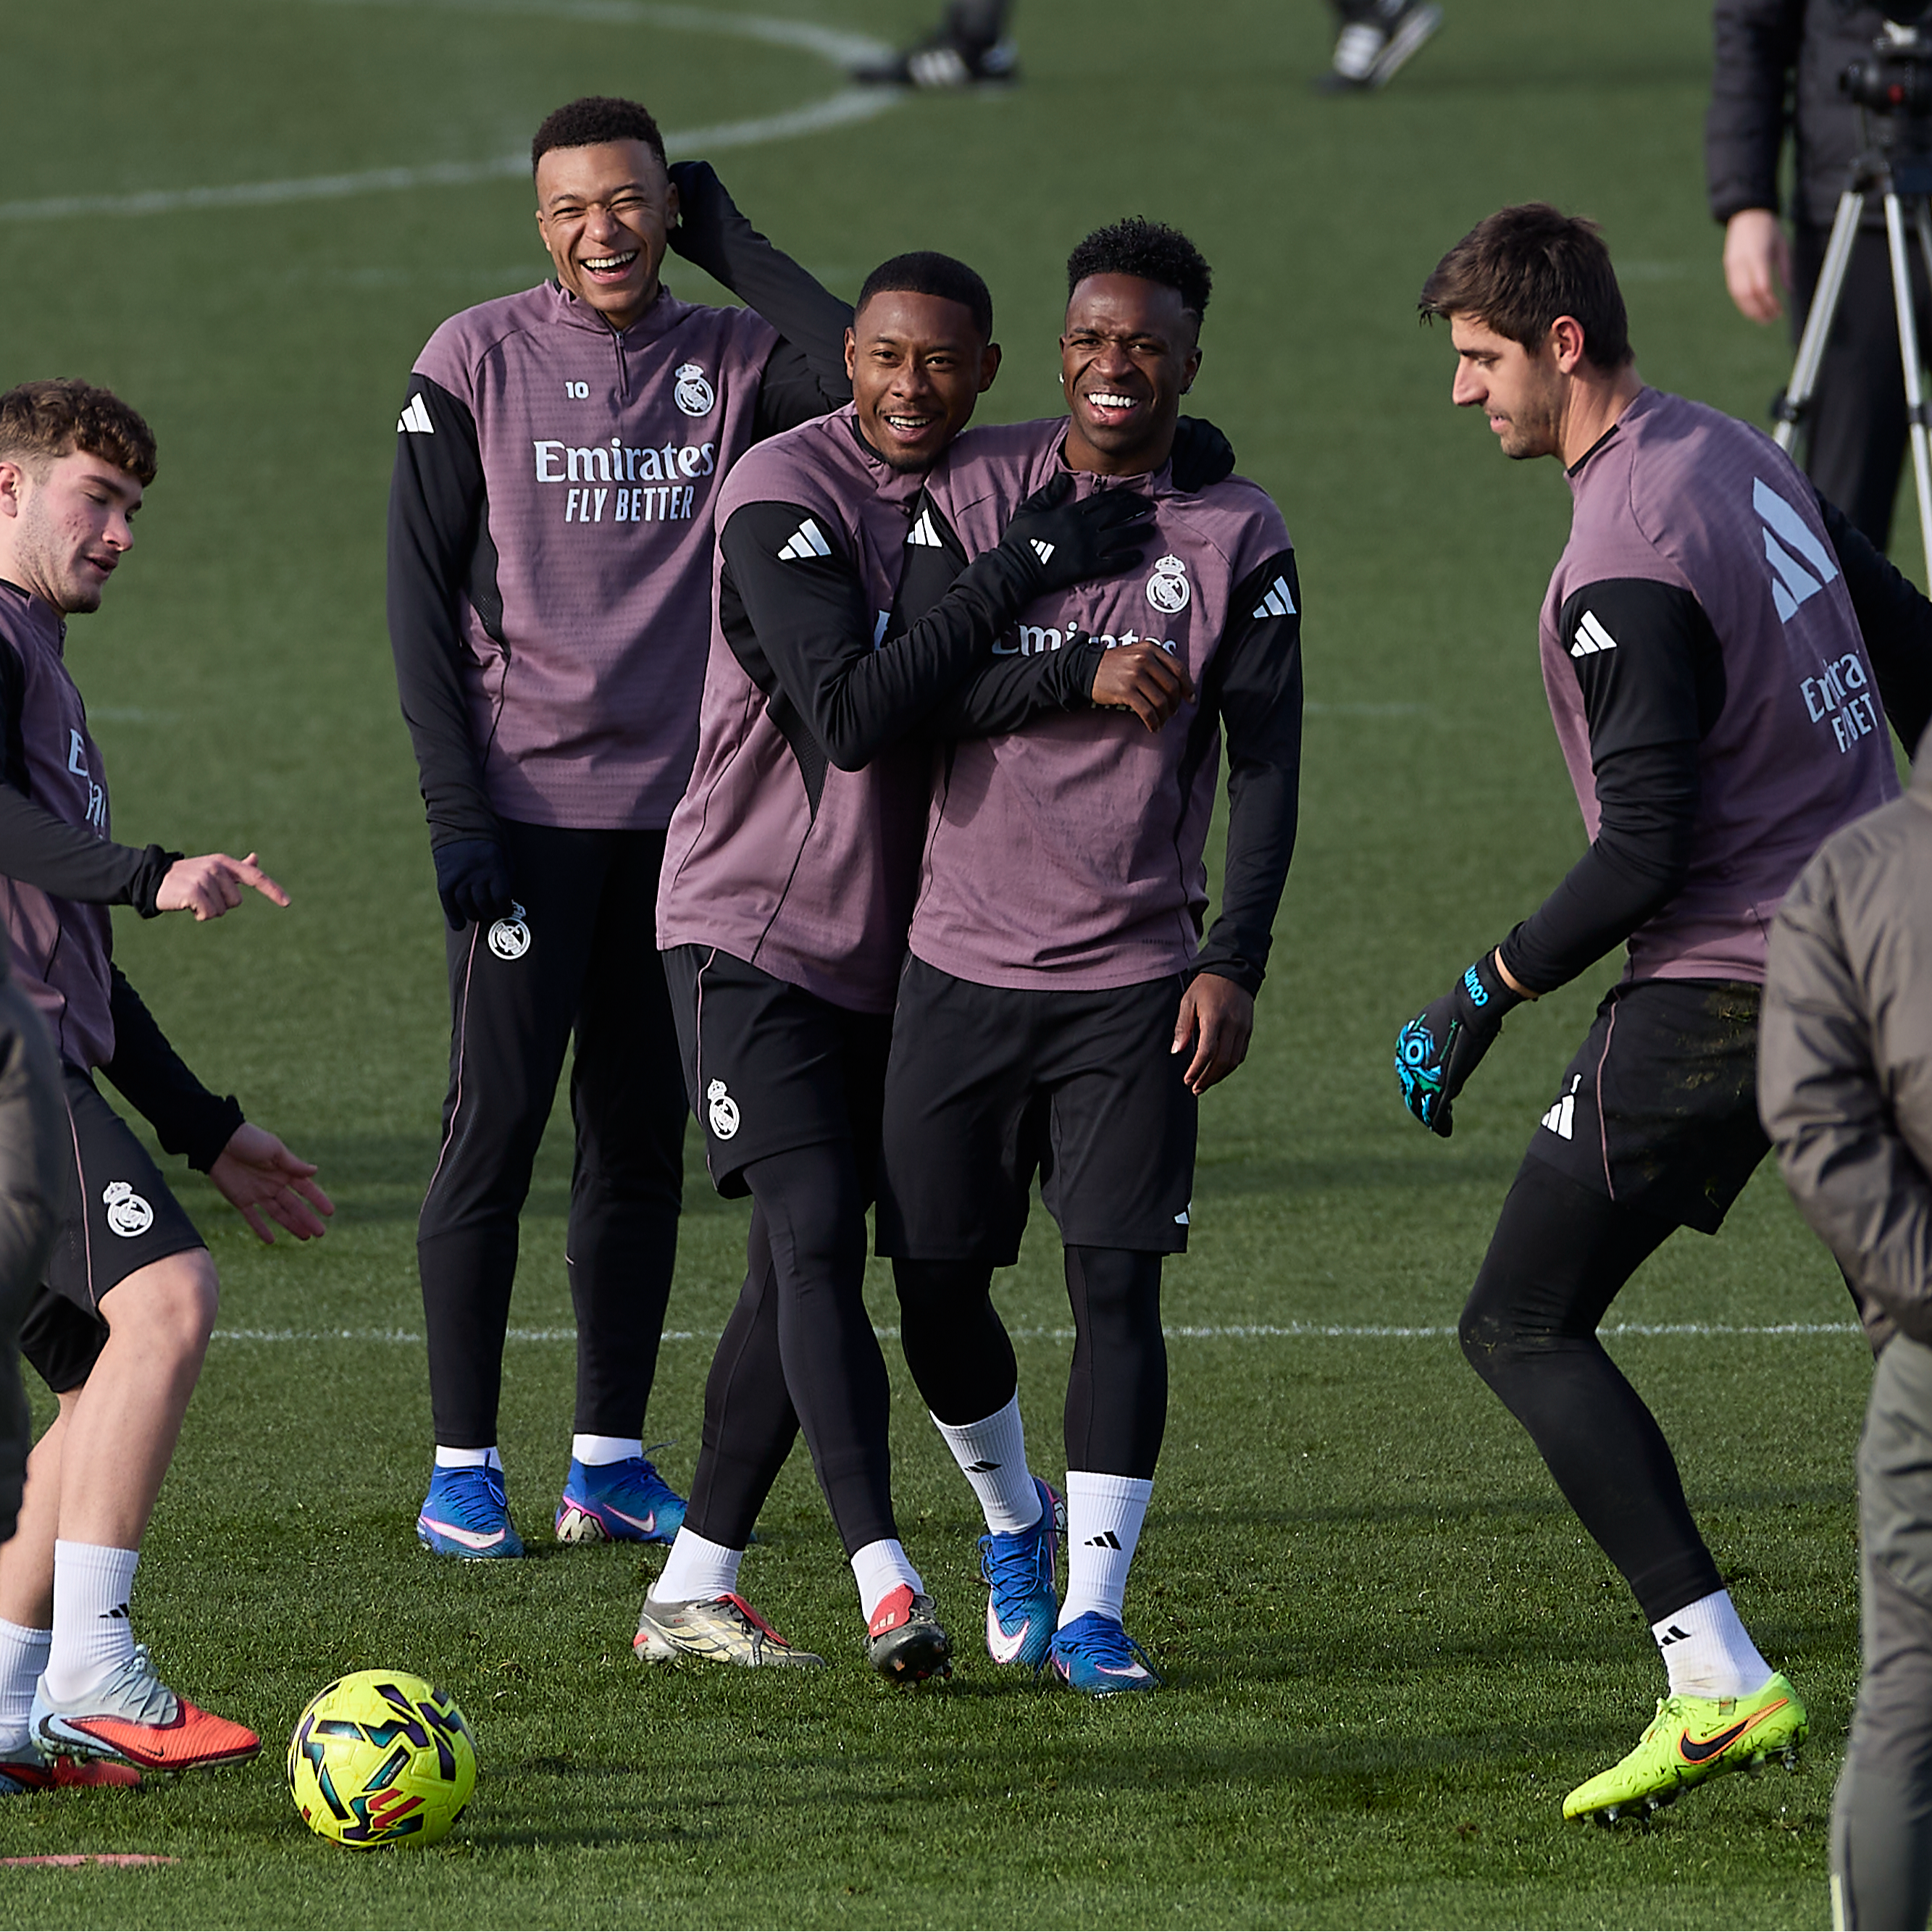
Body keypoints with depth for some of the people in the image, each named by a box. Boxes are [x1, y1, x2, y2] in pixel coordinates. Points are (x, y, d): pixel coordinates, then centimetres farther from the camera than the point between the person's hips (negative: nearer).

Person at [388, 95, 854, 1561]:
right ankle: (463, 1468, -1)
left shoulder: (728, 363, 6)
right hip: (529, 806, -3)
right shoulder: (477, 361, -2)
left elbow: (863, 382, -15)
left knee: (644, 1138, 6)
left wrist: (726, 237, -7)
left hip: (681, 808, 3)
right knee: (499, 1125, -5)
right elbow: (422, 592, -3)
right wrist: (455, 808, -10)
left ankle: (613, 1463, 13)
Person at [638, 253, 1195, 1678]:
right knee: (816, 1239, -18)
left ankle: (693, 1587, 15)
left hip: (884, 953, 7)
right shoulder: (783, 497, -16)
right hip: (752, 932, -7)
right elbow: (851, 715, -26)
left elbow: (937, 692, -7)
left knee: (804, 1272, 7)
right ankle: (888, 1584, -27)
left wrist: (1076, 680, -28)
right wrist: (1020, 577, -27)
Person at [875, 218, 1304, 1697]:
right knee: (938, 1285, 4)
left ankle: (1094, 1603, -2)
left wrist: (1235, 962, -7)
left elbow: (1267, 765, 0)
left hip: (1136, 980, -1)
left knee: (1117, 1280, -8)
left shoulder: (1236, 537, 1)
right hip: (963, 963, 1)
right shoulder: (976, 489, 2)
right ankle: (1013, 1522, 30)